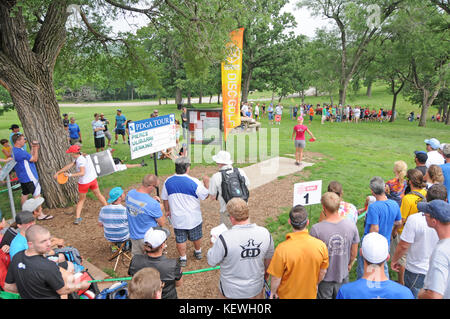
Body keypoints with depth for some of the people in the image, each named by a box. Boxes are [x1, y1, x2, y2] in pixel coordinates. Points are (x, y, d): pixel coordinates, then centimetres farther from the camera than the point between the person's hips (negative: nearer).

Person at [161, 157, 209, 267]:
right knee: (196, 237, 23)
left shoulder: (168, 181, -10)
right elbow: (206, 195, -9)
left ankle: (183, 259, 31)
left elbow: (165, 199, 3)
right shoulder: (194, 182, -22)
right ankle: (198, 252, 45)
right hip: (193, 218, -1)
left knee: (180, 239, 18)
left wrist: (167, 210, 19)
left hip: (177, 218, 2)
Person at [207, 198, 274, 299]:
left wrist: (214, 243, 4)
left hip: (232, 292, -2)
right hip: (256, 289, 3)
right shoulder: (265, 233, -17)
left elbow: (211, 262, -14)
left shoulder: (225, 238, -30)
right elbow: (269, 258, 1)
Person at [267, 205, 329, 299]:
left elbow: (276, 278, -19)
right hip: (310, 294, 2)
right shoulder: (321, 245, -23)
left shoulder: (282, 249, -33)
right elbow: (323, 272, -5)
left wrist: (273, 291, 1)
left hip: (288, 295, -2)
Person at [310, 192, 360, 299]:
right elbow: (354, 253, -2)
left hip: (323, 277, -3)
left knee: (323, 297, 19)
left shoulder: (316, 229, -28)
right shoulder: (351, 225, -16)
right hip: (343, 275, 3)